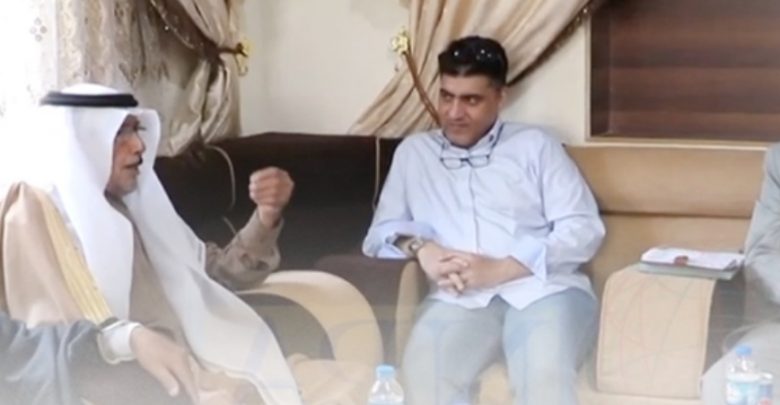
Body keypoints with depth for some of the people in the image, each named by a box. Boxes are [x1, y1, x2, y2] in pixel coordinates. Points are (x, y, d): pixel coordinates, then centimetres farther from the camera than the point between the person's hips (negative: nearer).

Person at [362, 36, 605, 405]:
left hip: (543, 290, -1)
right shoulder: (414, 152, 24)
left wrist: (499, 270, -9)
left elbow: (583, 229, 6)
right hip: (461, 299, 1)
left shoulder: (534, 145, 17)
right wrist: (420, 247, -6)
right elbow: (380, 231, 19)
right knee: (424, 373, -34)